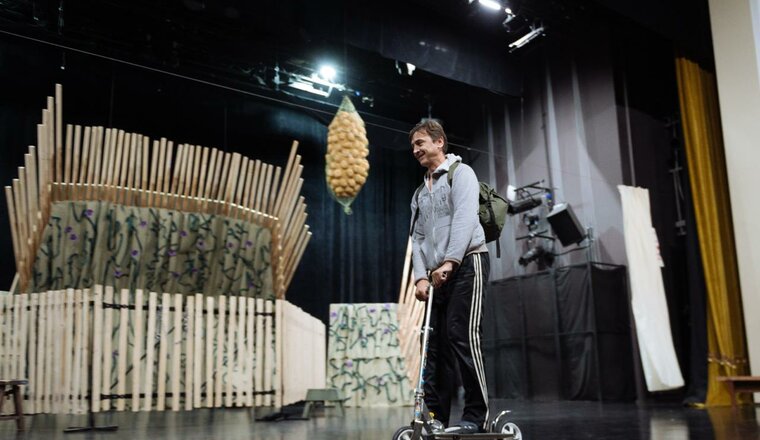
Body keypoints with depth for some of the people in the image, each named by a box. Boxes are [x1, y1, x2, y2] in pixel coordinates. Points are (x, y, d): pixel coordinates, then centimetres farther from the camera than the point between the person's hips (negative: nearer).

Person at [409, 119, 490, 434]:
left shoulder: (460, 173, 2)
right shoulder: (420, 193, 23)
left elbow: (465, 218, -14)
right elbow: (417, 238, 15)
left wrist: (449, 262, -23)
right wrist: (420, 276, 0)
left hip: (468, 263, -7)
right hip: (438, 274, 7)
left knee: (462, 335, -16)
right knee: (436, 343, 3)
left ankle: (476, 416, -9)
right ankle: (435, 418, 6)